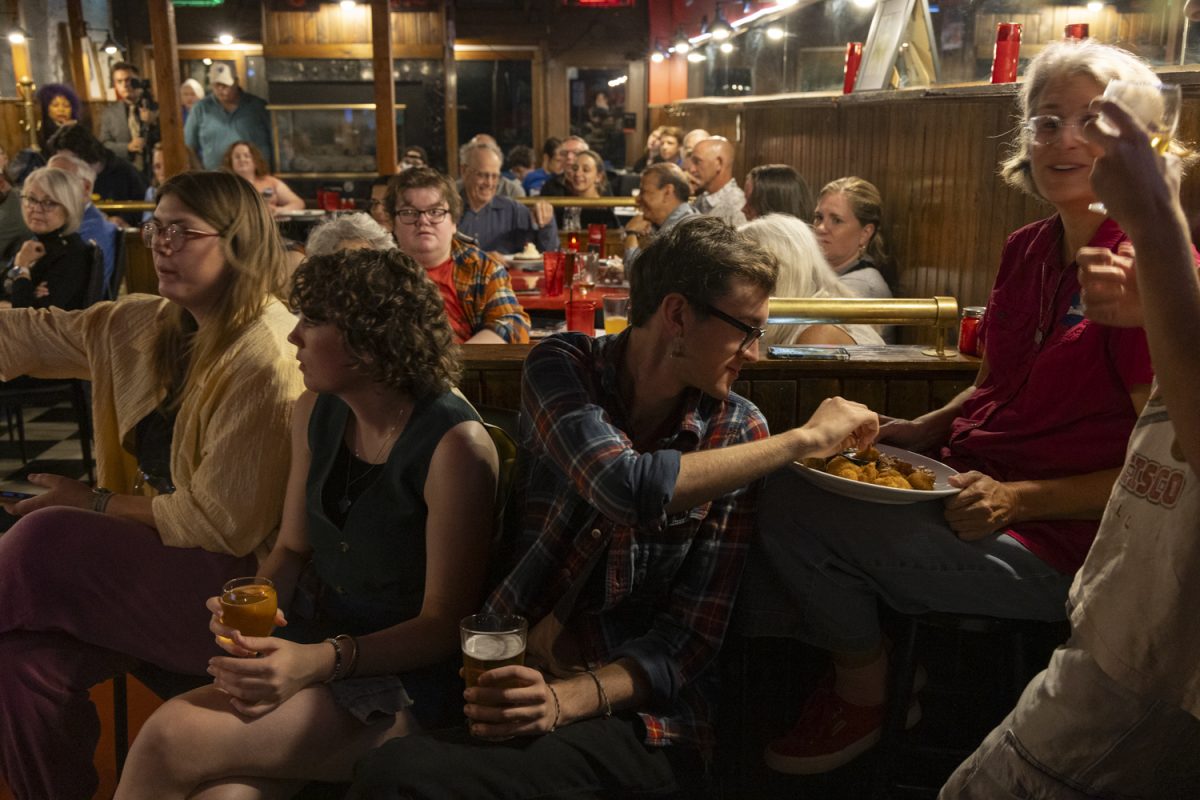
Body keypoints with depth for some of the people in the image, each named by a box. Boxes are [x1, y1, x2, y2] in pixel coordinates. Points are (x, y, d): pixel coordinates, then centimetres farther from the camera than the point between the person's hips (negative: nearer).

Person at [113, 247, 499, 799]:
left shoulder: (455, 445, -18)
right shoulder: (316, 412, 4)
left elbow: (446, 623, -14)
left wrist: (320, 661, -25)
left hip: (401, 677, -5)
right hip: (308, 642, 5)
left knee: (171, 738, -23)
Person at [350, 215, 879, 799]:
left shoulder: (739, 433, -4)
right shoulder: (562, 365, -5)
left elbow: (692, 635, -5)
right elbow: (629, 489, -25)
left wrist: (568, 699, -22)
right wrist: (805, 439, -16)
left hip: (641, 715, -2)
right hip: (509, 675, 2)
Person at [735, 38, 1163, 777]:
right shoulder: (1028, 249, 7)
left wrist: (1019, 497, -22)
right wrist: (921, 431, 1)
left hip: (1050, 542, -7)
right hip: (966, 486, 8)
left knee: (793, 506, -18)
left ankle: (867, 692, 9)